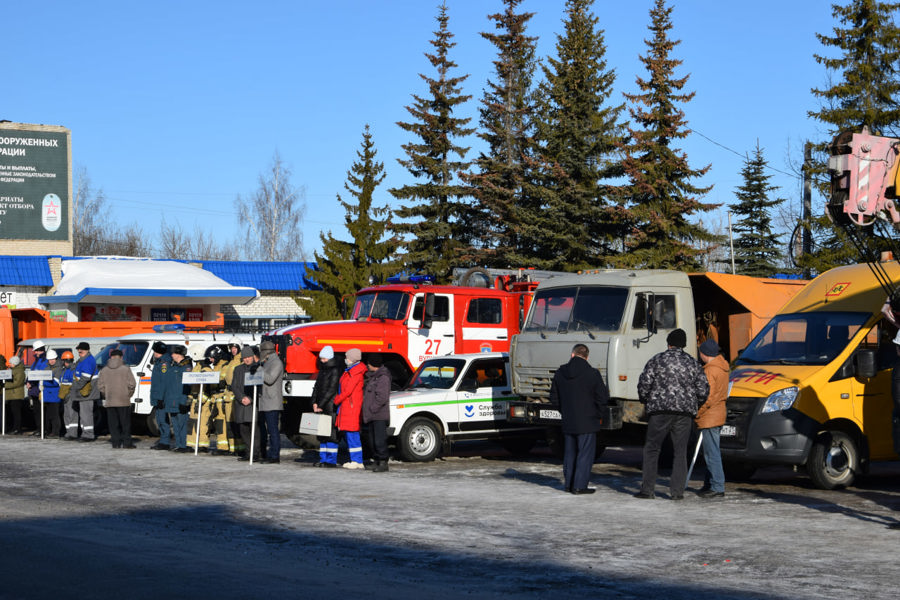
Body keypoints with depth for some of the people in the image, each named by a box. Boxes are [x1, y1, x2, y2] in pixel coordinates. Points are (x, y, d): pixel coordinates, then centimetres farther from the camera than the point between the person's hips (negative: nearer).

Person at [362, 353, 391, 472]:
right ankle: (377, 460, 18)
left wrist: (372, 408, -16)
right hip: (371, 415, 10)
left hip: (379, 415, -10)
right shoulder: (372, 376, 19)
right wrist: (367, 410, 14)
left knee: (380, 440, -10)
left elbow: (382, 397, -19)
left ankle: (383, 462, -8)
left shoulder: (383, 377, -13)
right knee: (372, 440, 12)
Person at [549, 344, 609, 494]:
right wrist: (596, 413, 10)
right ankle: (579, 486, -2)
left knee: (570, 453, 15)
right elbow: (603, 397, -9)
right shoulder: (592, 373, -12)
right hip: (587, 422, -5)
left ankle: (569, 484, 19)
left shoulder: (560, 373, 2)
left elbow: (554, 398, 9)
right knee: (585, 454, 1)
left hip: (567, 422, 5)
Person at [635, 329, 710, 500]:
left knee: (652, 449, 5)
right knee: (680, 451, 7)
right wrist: (694, 404, 24)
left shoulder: (657, 360, 1)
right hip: (685, 412, 2)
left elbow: (644, 383, -4)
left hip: (660, 410, -2)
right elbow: (703, 389, 7)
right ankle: (677, 491, 2)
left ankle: (648, 489, 1)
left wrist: (646, 400, 14)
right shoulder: (692, 363, 8)